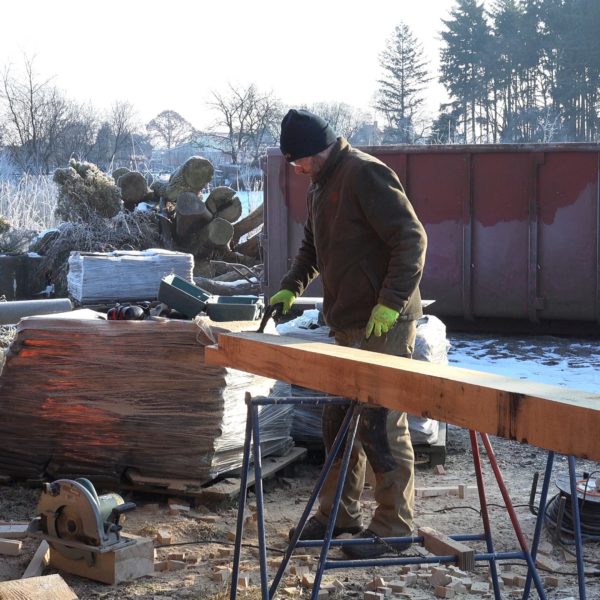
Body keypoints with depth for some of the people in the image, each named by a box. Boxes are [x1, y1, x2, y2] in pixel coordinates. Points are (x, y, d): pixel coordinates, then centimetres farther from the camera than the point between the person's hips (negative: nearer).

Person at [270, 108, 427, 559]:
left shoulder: (366, 174, -15)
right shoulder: (320, 185, 15)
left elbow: (412, 238, -20)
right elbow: (313, 246, 27)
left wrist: (391, 302, -25)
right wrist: (292, 286, 12)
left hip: (384, 324, -10)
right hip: (347, 324, 10)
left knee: (382, 425, -4)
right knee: (339, 420, 15)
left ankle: (395, 526, 6)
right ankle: (339, 513, 26)